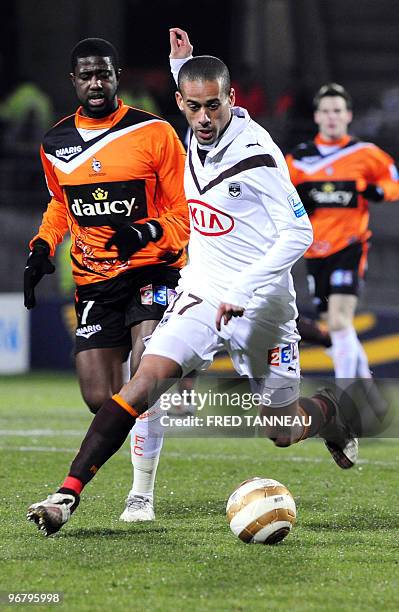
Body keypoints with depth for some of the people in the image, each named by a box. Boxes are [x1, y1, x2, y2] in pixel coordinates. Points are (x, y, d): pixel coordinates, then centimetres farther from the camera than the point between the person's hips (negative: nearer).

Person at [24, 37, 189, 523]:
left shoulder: (153, 133, -7)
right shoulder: (55, 145, 7)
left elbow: (186, 209, -3)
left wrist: (147, 232, -22)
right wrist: (42, 249, 9)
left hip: (151, 270, -4)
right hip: (94, 282, 4)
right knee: (100, 399, -1)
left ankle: (142, 493, -17)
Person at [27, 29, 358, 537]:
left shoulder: (257, 154, -18)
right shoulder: (196, 138, 2)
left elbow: (299, 234, -18)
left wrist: (242, 291, -23)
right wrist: (183, 61, 24)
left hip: (260, 304, -4)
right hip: (202, 294, 4)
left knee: (283, 432, 9)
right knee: (146, 379, -21)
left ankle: (326, 412, 47)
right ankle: (69, 492, -28)